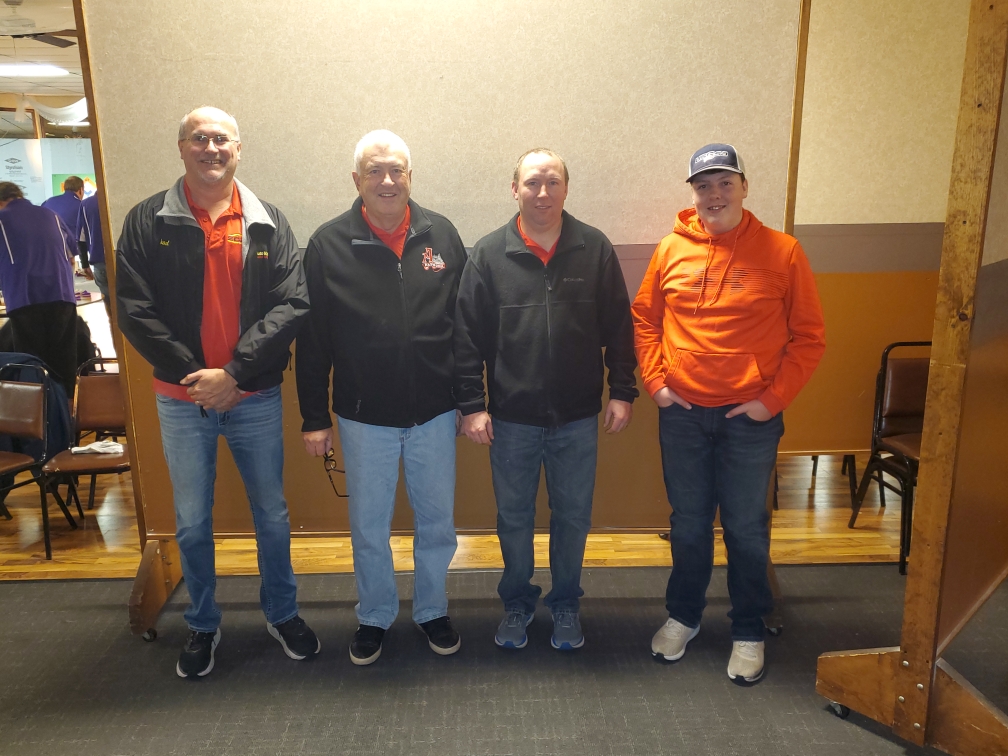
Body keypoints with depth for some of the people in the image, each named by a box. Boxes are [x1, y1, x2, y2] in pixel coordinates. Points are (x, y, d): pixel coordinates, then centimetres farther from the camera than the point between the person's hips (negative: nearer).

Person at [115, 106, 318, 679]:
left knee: (272, 514, 13)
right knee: (192, 523, 14)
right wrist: (195, 374, -14)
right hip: (181, 400, 0)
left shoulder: (269, 224, 0)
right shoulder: (148, 222, 0)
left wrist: (234, 373, -17)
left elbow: (293, 305, -9)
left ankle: (283, 614, 34)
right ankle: (203, 626, 35)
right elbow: (135, 311, -6)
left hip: (256, 397, 0)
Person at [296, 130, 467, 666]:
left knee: (436, 520, 14)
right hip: (363, 416, -1)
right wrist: (313, 417, -2)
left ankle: (432, 610, 37)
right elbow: (312, 339, -2)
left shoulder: (441, 235, 0)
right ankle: (374, 616, 37)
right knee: (368, 526, 14)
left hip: (434, 413, 1)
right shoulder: (329, 244, -4)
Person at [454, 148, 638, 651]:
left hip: (578, 418, 1)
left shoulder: (595, 249, -2)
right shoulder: (489, 254, -4)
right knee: (513, 517, 15)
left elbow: (618, 327, 2)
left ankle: (566, 602, 37)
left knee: (573, 516, 14)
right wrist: (471, 405, -6)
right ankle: (517, 600, 38)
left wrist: (622, 392, 0)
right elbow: (467, 336, -3)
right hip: (511, 419, 0)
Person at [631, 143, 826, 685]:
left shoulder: (781, 252, -6)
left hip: (750, 417, -2)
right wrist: (654, 381, 0)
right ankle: (683, 616, 35)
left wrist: (773, 399, -10)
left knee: (746, 528, 10)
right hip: (681, 413, 2)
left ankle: (748, 631, 30)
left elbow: (809, 337, -3)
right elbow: (644, 318, 9)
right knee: (689, 523, 15)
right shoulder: (672, 249, 0)